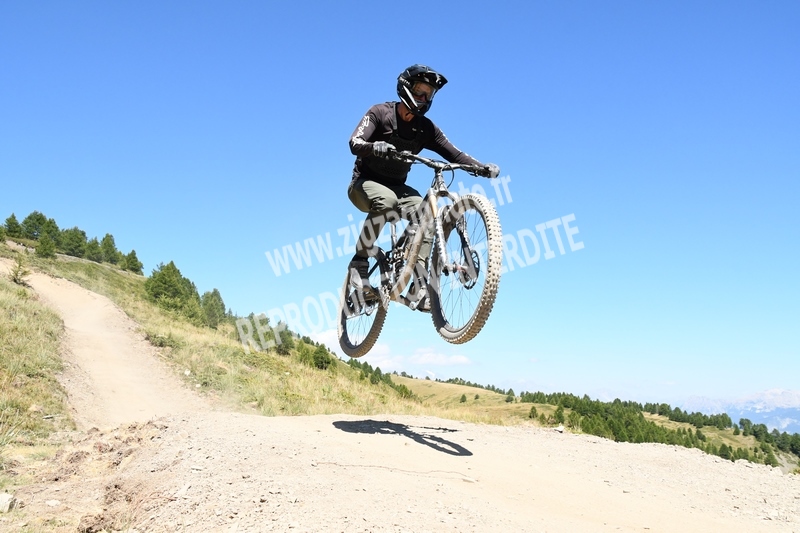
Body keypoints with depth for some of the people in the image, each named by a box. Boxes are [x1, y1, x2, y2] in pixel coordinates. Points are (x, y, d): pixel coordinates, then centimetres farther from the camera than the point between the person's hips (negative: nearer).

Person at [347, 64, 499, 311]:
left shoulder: (425, 128, -1)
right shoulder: (380, 113, -11)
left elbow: (453, 153, -7)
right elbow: (354, 143, -23)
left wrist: (483, 167, -24)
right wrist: (375, 147, -46)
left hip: (397, 187, 4)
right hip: (365, 183, -4)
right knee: (386, 201, -39)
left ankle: (419, 285, -23)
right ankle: (359, 260, -22)